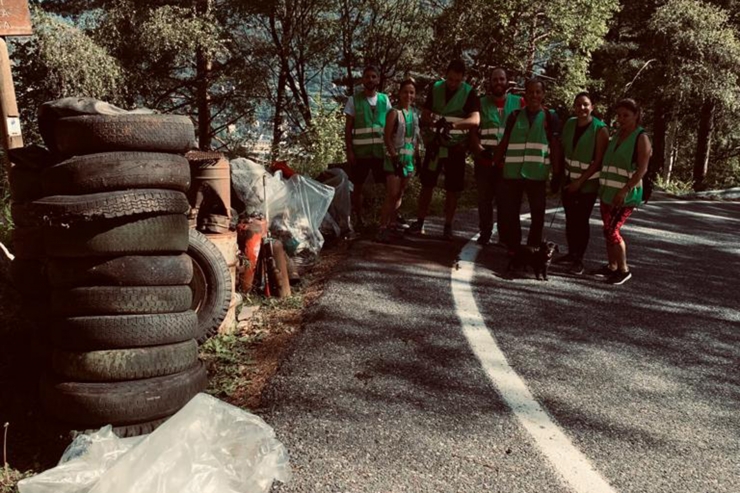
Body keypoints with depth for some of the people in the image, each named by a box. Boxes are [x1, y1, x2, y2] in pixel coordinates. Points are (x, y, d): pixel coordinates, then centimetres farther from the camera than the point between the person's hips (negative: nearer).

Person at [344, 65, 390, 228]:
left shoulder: (384, 99, 9)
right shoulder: (354, 100, 2)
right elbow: (348, 128, 1)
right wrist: (349, 151, -7)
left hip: (381, 150, 2)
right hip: (360, 151, -2)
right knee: (358, 187, 4)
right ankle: (359, 221, 15)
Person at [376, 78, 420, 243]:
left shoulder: (415, 114, 11)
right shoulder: (394, 113, -8)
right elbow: (387, 137, -12)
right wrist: (395, 157, -18)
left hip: (409, 158, 7)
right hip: (395, 157, -7)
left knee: (399, 194, 11)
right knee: (392, 194, -14)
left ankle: (392, 224, 21)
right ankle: (383, 228, -14)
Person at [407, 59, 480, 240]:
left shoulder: (469, 93, -8)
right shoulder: (435, 88, 1)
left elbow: (475, 119, -22)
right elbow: (424, 115, 0)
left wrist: (454, 124, -40)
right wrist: (433, 122, -24)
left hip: (456, 147, -2)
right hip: (435, 144, 2)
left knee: (452, 189, 3)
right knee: (427, 185, 6)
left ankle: (448, 226, 13)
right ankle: (419, 222, 14)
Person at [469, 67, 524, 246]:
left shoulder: (518, 102, 7)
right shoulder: (481, 103, 9)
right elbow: (473, 130, 4)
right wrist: (479, 150, -12)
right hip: (485, 159, 1)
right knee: (484, 198, 4)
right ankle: (485, 233, 16)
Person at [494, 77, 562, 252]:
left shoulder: (550, 117, 4)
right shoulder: (515, 116, 9)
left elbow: (555, 147, 2)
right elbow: (504, 143, 11)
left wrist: (557, 174, -2)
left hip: (537, 174, -1)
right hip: (512, 172, 1)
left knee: (537, 214, 6)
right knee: (508, 213, 3)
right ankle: (512, 248, 18)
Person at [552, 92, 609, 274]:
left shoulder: (600, 129, -13)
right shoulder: (569, 124, 3)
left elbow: (598, 160, -14)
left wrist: (580, 182, -15)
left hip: (588, 184, -5)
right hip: (568, 180, 5)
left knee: (582, 220, -2)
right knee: (570, 219, 10)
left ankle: (579, 259, 7)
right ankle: (571, 253, 23)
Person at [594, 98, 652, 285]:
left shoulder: (641, 138, -9)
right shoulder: (617, 135, 12)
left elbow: (642, 169, -17)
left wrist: (624, 190, -25)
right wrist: (603, 186, 14)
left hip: (626, 195, -7)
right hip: (608, 192, 7)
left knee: (612, 231, -11)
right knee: (609, 230, 10)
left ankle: (624, 270, 2)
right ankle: (611, 266, 21)